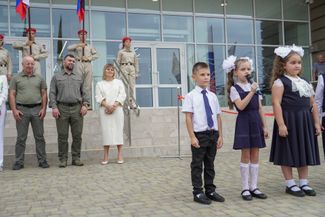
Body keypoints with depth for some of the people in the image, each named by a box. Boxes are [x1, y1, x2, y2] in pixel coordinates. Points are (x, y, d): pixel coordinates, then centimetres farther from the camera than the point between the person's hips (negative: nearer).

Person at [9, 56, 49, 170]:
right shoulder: (16, 78, 7)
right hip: (22, 110, -1)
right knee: (21, 138, 4)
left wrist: (44, 108, -2)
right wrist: (14, 110, -7)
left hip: (37, 109, 1)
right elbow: (11, 95, 3)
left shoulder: (39, 78, 10)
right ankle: (19, 162, 11)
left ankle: (42, 160, 11)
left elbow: (44, 94, 8)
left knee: (39, 137, 4)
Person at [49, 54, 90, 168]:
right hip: (62, 108, -2)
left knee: (77, 135, 2)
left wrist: (85, 105, 0)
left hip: (77, 108, 2)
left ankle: (76, 158, 11)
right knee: (62, 136, 0)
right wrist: (54, 107, -7)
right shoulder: (56, 77, 11)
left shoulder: (79, 77, 17)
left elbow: (84, 92, 14)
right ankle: (63, 159, 8)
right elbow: (52, 93, 4)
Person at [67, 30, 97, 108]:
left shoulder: (89, 46, 20)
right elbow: (69, 48, -5)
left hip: (88, 64, 2)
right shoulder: (76, 45, 14)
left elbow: (95, 55, 11)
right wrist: (78, 45, -12)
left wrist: (88, 58, -4)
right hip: (79, 64, -2)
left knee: (88, 85, -2)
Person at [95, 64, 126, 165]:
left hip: (117, 110, 0)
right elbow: (99, 97, 2)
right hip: (105, 111, 0)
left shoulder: (119, 82, 13)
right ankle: (105, 157, 1)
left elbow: (122, 95, 2)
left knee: (118, 130, -2)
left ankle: (120, 155, 2)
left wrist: (114, 106, -12)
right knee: (106, 131, -3)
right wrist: (107, 106, -15)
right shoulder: (99, 84, 12)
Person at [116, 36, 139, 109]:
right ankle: (127, 102, -4)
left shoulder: (133, 52, 15)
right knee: (125, 86, -6)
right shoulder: (121, 52, 7)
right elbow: (117, 62, 4)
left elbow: (136, 63, 16)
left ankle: (132, 103, 1)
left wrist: (137, 72, 10)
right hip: (124, 68, -3)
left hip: (132, 69, 3)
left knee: (132, 86, -2)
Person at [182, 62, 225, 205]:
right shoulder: (191, 96, -7)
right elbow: (188, 118, -9)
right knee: (197, 164, 4)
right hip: (199, 134, -5)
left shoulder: (213, 96, 7)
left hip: (213, 134, 5)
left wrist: (220, 135, 7)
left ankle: (210, 191, 27)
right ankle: (198, 192, 15)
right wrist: (192, 136, -14)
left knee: (210, 164, 15)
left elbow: (218, 117, 10)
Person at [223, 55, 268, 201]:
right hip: (244, 123, -5)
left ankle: (254, 187, 15)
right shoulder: (234, 88, -5)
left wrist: (264, 126, 7)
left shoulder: (254, 87, 12)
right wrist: (252, 92, -19)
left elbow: (260, 108, 11)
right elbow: (241, 106, -18)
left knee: (255, 155, 7)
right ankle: (245, 188, 9)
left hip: (256, 122, 5)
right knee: (246, 155, -1)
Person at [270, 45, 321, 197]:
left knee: (304, 152, 12)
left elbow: (313, 104, 15)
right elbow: (276, 103, -16)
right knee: (288, 153, 2)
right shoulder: (280, 82, -7)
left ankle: (304, 183, 23)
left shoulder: (305, 83, 14)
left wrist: (316, 123, 11)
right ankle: (290, 184, 14)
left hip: (305, 122, 7)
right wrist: (281, 124, -22)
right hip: (289, 121, -7)